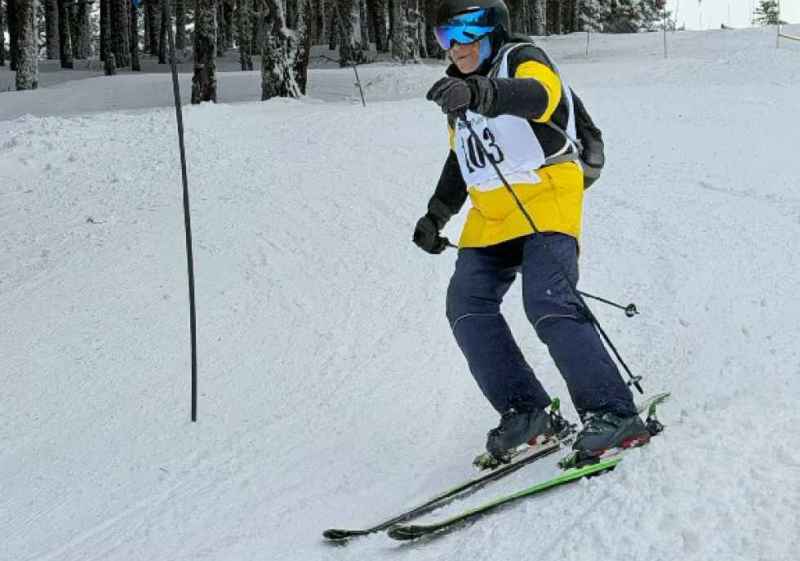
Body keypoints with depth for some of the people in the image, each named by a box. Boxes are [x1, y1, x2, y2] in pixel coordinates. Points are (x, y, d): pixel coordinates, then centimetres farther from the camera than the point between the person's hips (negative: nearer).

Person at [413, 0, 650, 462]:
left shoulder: (523, 59, -8)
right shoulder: (459, 90, 17)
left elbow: (536, 96, -33)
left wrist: (480, 94, -52)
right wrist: (436, 216, 22)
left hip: (545, 202, -8)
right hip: (490, 218, 8)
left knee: (549, 303, -23)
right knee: (467, 307, -6)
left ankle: (614, 413, -19)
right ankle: (524, 411, -1)